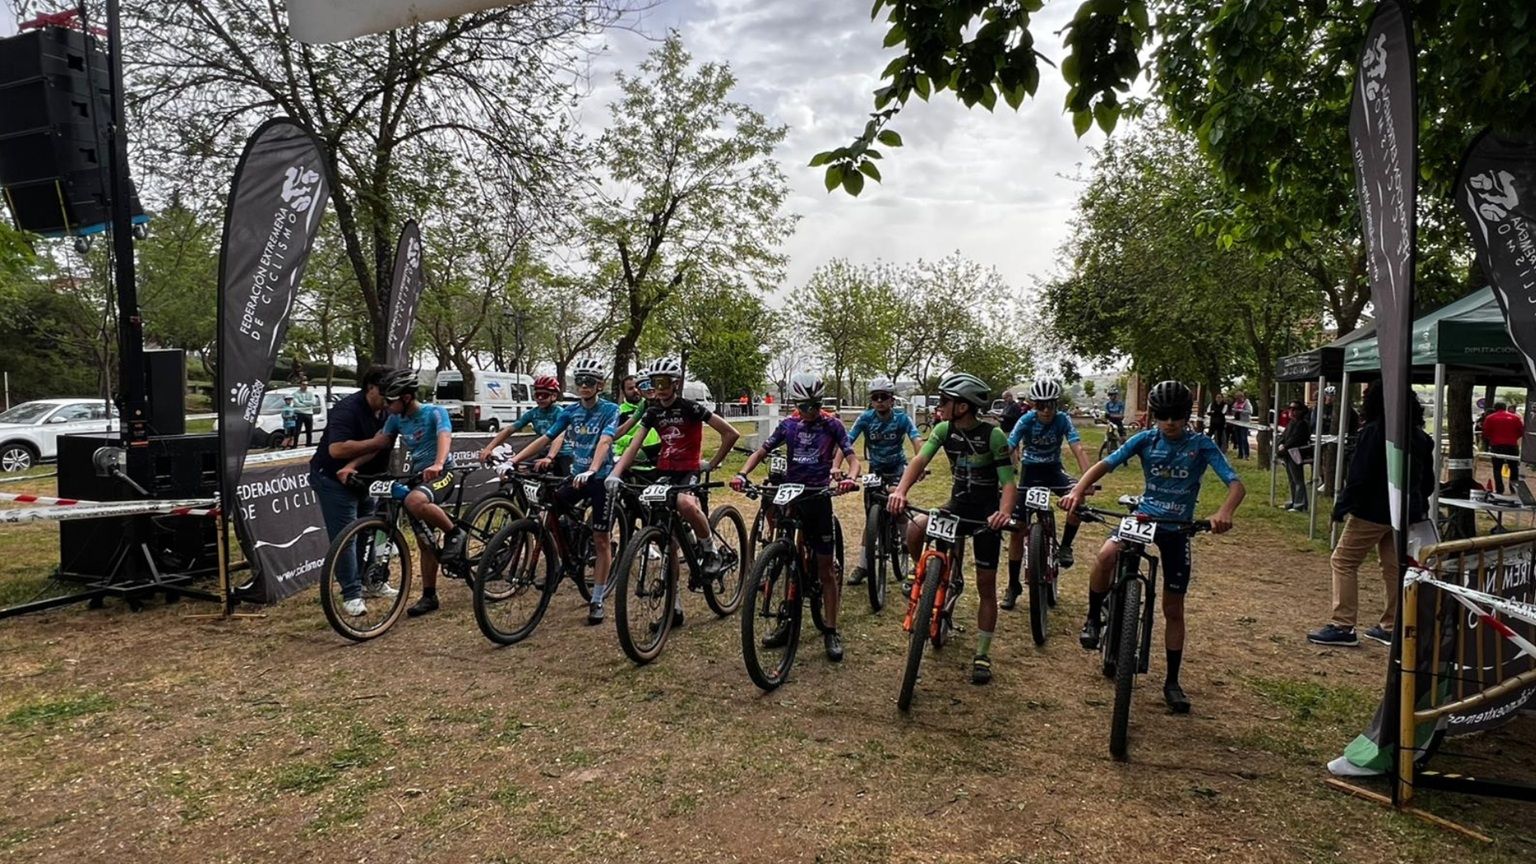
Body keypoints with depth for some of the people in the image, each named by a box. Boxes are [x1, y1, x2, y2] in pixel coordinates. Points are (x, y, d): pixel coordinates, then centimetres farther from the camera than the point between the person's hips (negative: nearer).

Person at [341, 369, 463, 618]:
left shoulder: (434, 412, -14)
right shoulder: (397, 419, 6)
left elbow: (444, 438, -30)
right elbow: (376, 443, 4)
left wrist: (437, 465, -49)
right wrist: (350, 466, -11)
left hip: (440, 474, -7)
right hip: (417, 476, 7)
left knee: (415, 501, -39)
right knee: (426, 542, 9)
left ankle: (454, 533, -17)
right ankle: (429, 596, 17)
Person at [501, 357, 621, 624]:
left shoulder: (609, 410, -10)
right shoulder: (570, 411, 4)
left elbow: (604, 441, -26)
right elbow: (544, 439, 2)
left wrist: (592, 470, -42)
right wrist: (514, 460, -8)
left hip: (601, 477, -5)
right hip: (577, 475, 5)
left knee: (600, 540, 0)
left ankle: (597, 600, 9)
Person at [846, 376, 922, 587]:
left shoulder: (901, 418, -19)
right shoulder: (865, 418, -18)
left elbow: (916, 440, -32)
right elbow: (846, 442, -25)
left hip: (897, 466, -1)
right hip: (876, 468, 1)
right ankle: (863, 565, 4)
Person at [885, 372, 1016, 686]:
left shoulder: (993, 435, -20)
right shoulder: (944, 430, -8)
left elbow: (1008, 481, -23)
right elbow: (920, 460, -19)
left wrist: (1005, 512, -44)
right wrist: (901, 490, -38)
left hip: (986, 510, -4)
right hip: (958, 503, 4)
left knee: (986, 587, 1)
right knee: (914, 531, -25)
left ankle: (982, 654, 14)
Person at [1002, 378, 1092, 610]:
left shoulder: (1062, 420, -18)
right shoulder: (1026, 421, -19)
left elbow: (1078, 450, -27)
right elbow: (1008, 450, -25)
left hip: (1053, 470, 0)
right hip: (1030, 471, 0)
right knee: (1017, 530, -3)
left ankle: (1065, 546, -7)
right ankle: (1013, 586, 11)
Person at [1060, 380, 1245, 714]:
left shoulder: (1201, 445, -9)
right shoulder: (1145, 439, -5)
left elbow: (1236, 484, -18)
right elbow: (1105, 464, -14)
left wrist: (1225, 512, -41)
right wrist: (1078, 490, -34)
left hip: (1177, 528, 0)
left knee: (1173, 607, 5)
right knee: (1107, 554, -33)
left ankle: (1172, 681, 20)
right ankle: (1094, 618, -8)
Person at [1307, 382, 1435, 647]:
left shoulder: (1375, 430, -15)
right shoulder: (1420, 435, 10)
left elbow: (1359, 475, -18)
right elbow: (1428, 479, 17)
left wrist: (1342, 507, -11)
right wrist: (1417, 503, 26)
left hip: (1373, 510, -8)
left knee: (1343, 561, -1)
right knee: (1394, 567, 13)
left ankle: (1342, 626, -4)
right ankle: (1391, 627, 19)